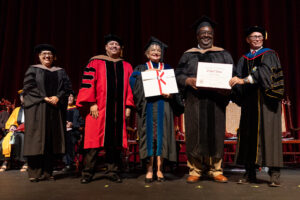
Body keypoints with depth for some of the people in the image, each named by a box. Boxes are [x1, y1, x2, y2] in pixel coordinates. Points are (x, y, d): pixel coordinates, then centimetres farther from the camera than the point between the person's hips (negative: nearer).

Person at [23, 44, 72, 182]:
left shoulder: (61, 71, 17)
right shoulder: (33, 69, 10)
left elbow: (67, 87, 6)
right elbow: (29, 87, -2)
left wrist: (57, 97, -11)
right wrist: (45, 98, -12)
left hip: (55, 109, 3)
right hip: (37, 109, -2)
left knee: (52, 140, -1)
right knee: (37, 139, -6)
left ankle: (47, 172, 4)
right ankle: (35, 173, -2)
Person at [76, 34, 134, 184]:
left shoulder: (127, 67, 16)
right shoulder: (96, 62, 8)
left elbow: (130, 88, 13)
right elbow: (88, 83, 0)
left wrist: (128, 106, 3)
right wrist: (92, 103, -9)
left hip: (118, 110, 3)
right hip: (98, 109, -2)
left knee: (115, 141, 5)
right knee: (95, 140, -2)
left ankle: (113, 172, 15)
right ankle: (87, 173, 9)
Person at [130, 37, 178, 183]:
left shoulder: (168, 69, 16)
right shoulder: (141, 70, 11)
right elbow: (136, 88, 0)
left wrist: (170, 95, -9)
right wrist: (145, 94, -16)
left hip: (163, 107, 1)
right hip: (147, 107, -1)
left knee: (161, 135, -1)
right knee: (148, 136, -2)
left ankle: (159, 169, 7)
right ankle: (149, 170, 4)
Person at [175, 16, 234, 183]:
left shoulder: (223, 54, 13)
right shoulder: (188, 55, 13)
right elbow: (178, 75, 7)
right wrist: (189, 80, -14)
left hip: (215, 101, 0)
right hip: (194, 101, 0)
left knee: (215, 134, 2)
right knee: (195, 134, 0)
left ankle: (216, 170, 13)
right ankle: (195, 170, 10)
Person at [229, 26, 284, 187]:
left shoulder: (269, 55, 6)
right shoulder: (244, 59, 18)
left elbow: (264, 72, -14)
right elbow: (238, 77, 7)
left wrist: (244, 80, -25)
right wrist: (235, 83, -17)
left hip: (266, 100, -3)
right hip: (249, 101, 4)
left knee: (268, 132, -8)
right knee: (249, 134, 1)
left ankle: (274, 174, -4)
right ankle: (250, 173, 6)